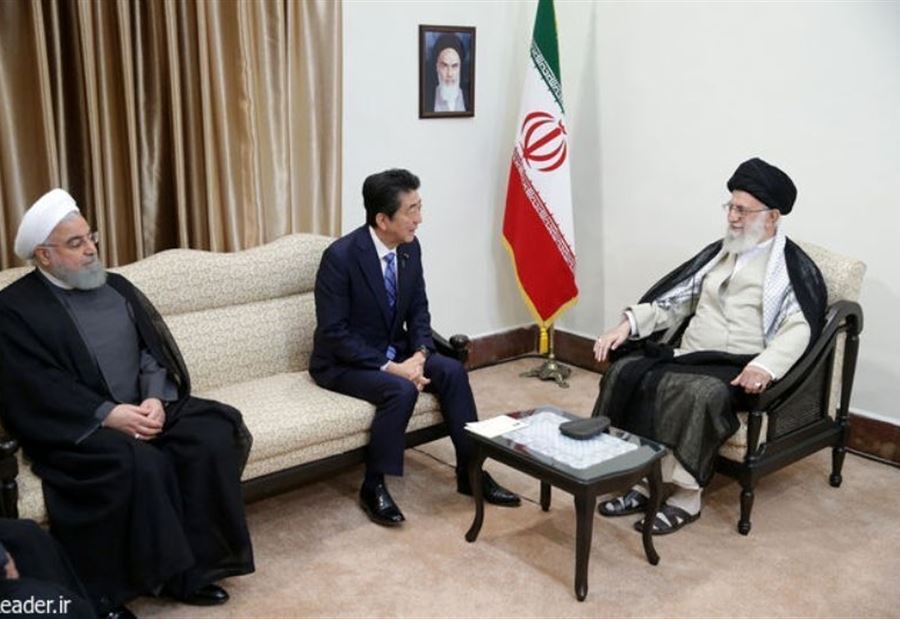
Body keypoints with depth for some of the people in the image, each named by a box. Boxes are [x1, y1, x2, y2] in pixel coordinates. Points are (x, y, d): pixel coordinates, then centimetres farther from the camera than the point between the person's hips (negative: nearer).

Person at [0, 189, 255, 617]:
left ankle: (193, 566, -10)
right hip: (75, 427, -5)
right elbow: (34, 391, -13)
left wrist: (156, 399, -12)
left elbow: (154, 351, 9)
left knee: (215, 435, -19)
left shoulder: (117, 287, 15)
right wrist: (108, 414, -23)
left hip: (147, 408, 5)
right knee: (139, 465, -33)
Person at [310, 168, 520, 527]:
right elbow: (334, 333, -23)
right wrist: (389, 367, -27)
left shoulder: (410, 247, -4)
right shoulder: (340, 256, -24)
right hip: (343, 362, -6)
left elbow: (418, 309, 5)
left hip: (394, 352, 6)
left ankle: (470, 472, -4)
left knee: (452, 371, -15)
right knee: (400, 390, -31)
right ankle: (374, 488, -14)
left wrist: (419, 354, -14)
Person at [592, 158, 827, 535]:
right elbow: (673, 301, 17)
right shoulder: (717, 252, 19)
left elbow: (799, 328, -14)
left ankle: (686, 496, -22)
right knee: (627, 372, -19)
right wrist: (629, 324, 1)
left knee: (696, 394, -36)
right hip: (689, 359, 6)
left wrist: (766, 365, -34)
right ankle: (644, 480, -15)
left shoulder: (794, 266, 0)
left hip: (739, 371, -6)